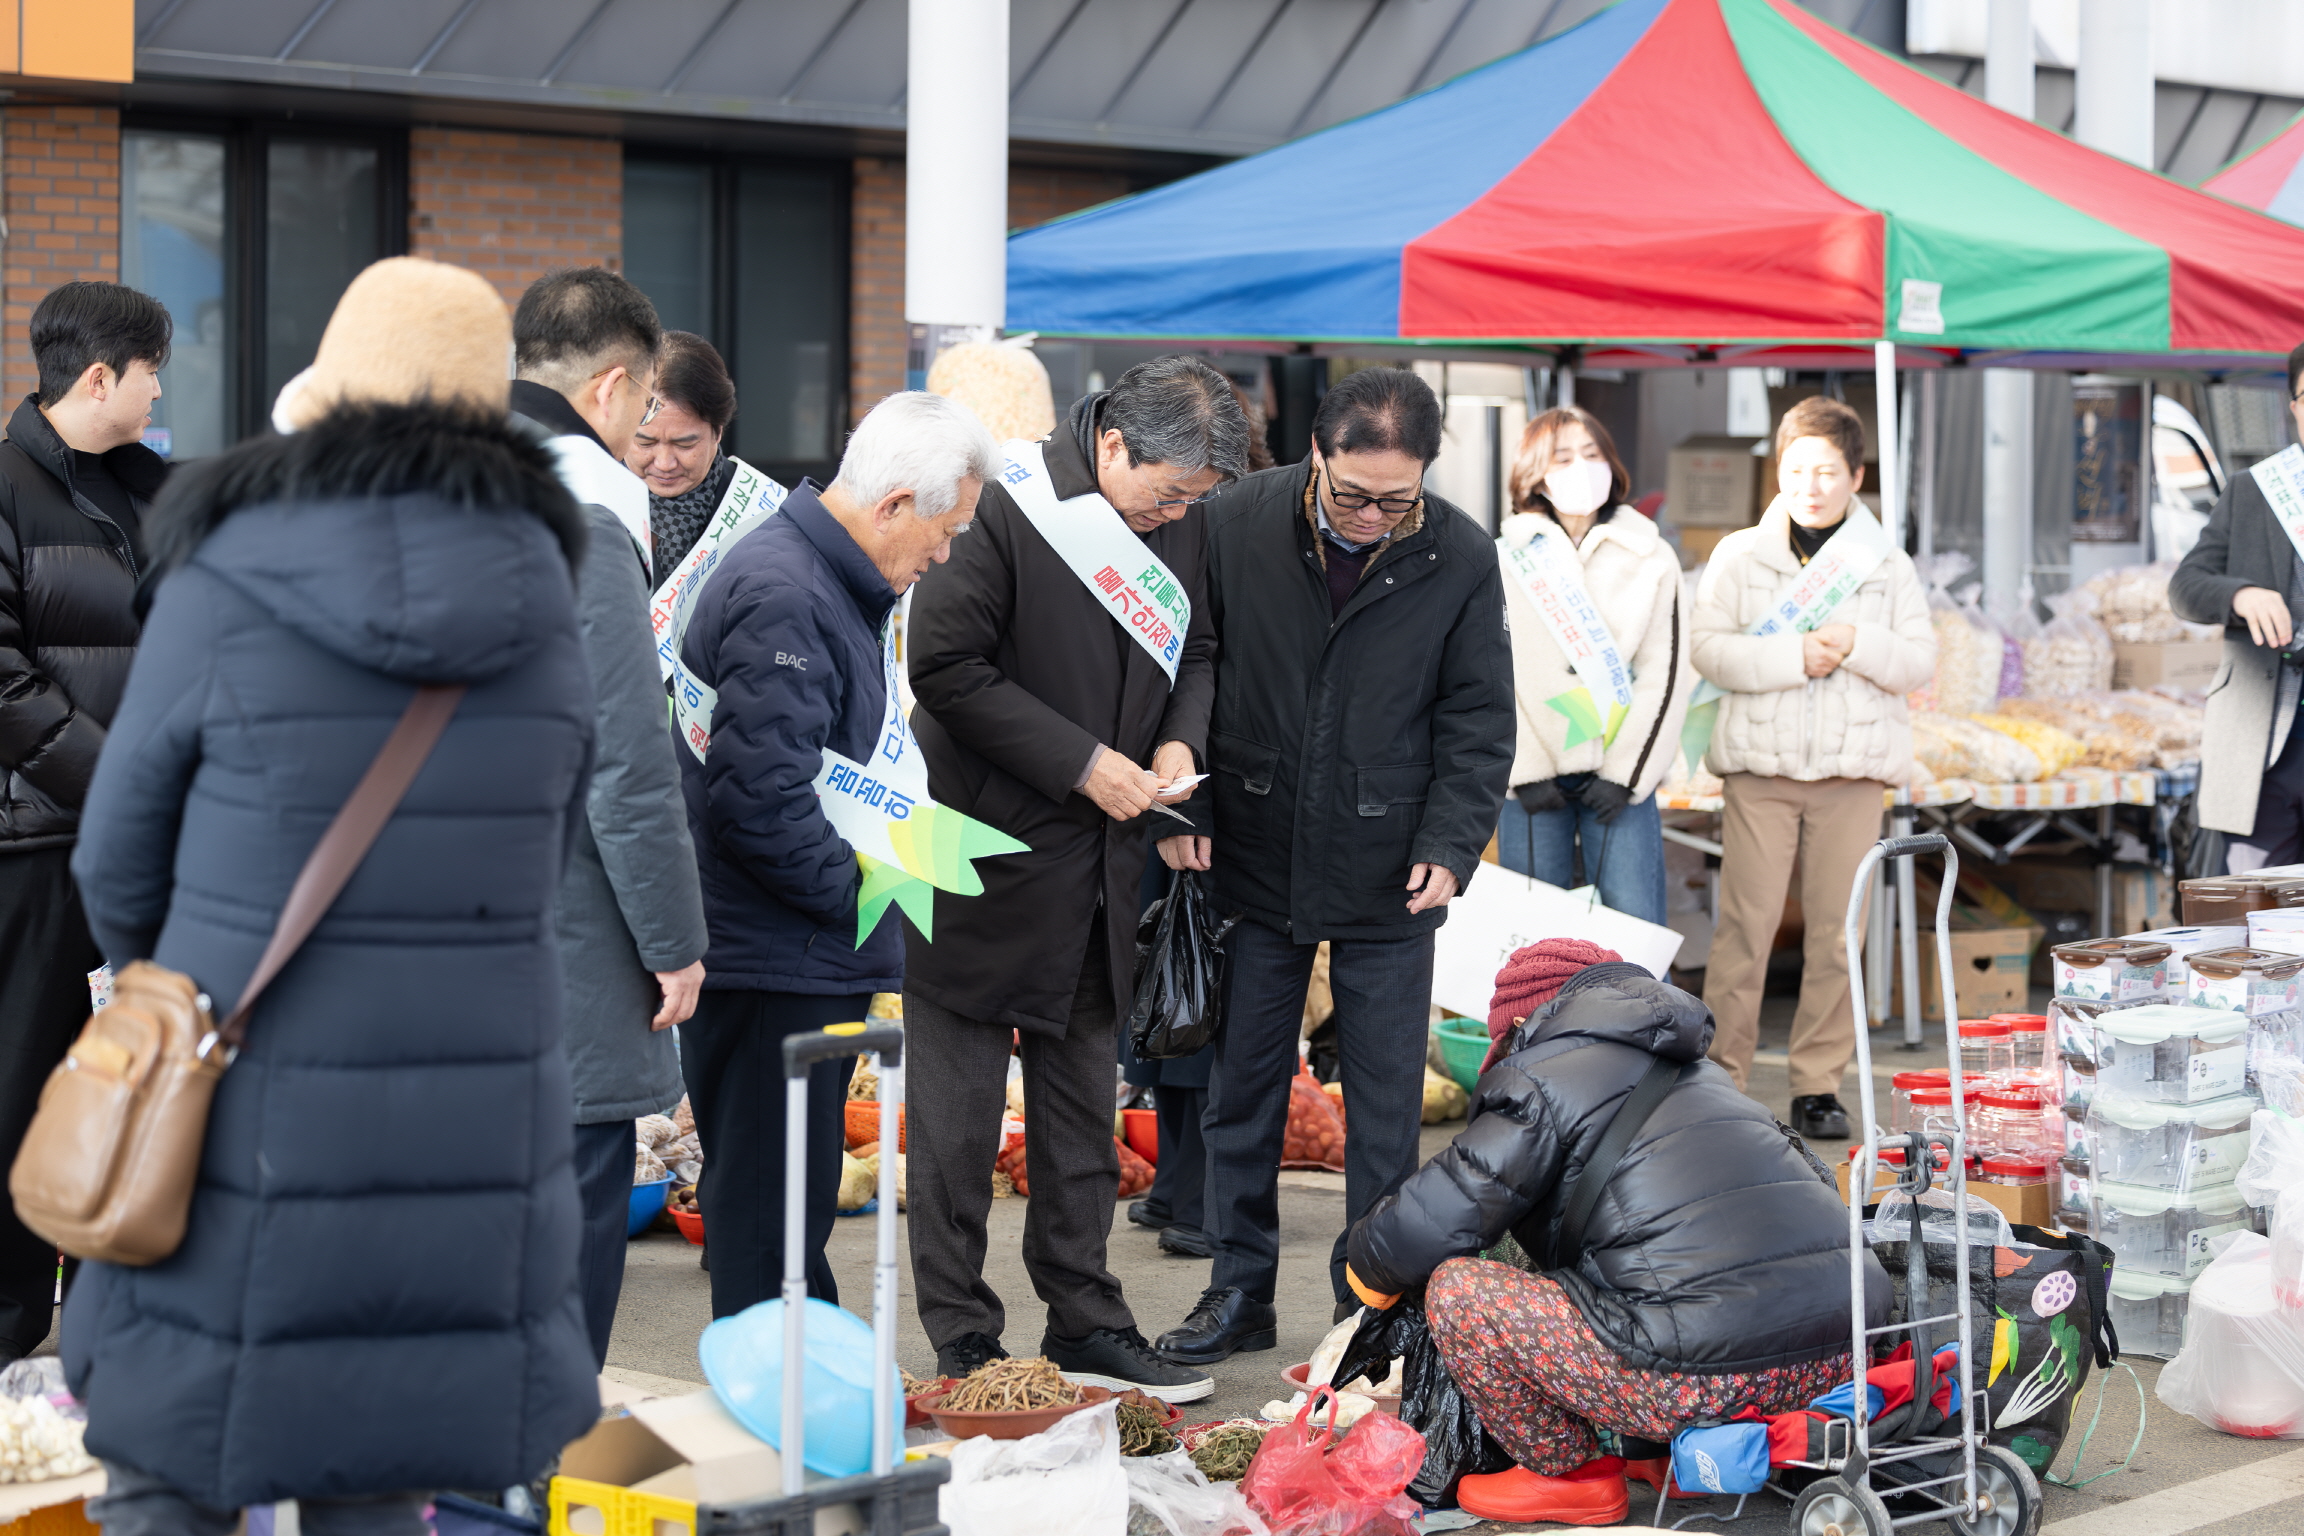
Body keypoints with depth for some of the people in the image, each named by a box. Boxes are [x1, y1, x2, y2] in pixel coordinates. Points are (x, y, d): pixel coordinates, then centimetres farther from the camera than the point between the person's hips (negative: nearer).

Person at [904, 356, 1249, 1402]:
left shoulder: (1184, 523, 3)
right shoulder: (1007, 507, -17)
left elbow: (1196, 649, 17)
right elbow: (943, 665, -18)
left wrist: (1180, 738, -4)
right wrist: (1081, 761, -19)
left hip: (1100, 855, 7)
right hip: (984, 847, -6)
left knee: (1084, 1098, 14)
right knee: (960, 1104, 1)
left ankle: (1086, 1323, 23)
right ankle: (962, 1341, 9)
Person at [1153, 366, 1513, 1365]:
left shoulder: (1461, 559, -6)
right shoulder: (1236, 522, -7)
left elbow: (1478, 720, 1)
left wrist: (1449, 846, -10)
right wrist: (1184, 809, -5)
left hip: (1386, 878, 0)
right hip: (1254, 864, 1)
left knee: (1385, 1105, 5)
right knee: (1242, 1089, 9)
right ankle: (1240, 1292, 22)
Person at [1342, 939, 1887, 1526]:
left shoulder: (1541, 1080, 4)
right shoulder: (1699, 1070, 28)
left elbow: (1428, 1227, -1)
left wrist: (1371, 1266, 24)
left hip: (1715, 1369, -9)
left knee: (1455, 1289, 3)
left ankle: (1569, 1473, 14)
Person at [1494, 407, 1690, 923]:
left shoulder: (1651, 559, 9)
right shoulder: (1504, 560, 7)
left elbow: (1665, 674, 3)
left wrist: (1624, 774, -6)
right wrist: (1526, 773, -8)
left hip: (1621, 775, 0)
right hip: (1531, 781, 0)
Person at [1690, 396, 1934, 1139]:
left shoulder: (1888, 564, 10)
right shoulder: (1739, 555, 6)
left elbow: (1920, 659, 3)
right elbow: (1708, 647, -5)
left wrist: (1857, 646, -14)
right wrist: (1794, 656, -15)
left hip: (1851, 770, 1)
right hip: (1760, 764, -1)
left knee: (1837, 930, 2)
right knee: (1746, 924, -4)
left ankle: (1818, 1083, 10)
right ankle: (1720, 1073, 1)